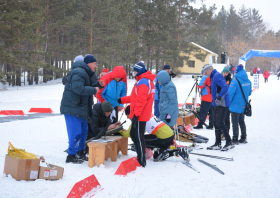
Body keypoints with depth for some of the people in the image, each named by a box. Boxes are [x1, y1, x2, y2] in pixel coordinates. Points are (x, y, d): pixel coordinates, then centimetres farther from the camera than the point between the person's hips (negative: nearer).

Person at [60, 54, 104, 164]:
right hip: (72, 108, -11)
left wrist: (99, 86, 8)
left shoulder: (85, 73, 21)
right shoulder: (79, 72, -16)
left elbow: (87, 88, 25)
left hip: (80, 108, 11)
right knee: (75, 132, -11)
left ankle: (80, 152, 29)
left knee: (83, 130, 17)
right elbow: (78, 88, -29)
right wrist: (94, 90, -19)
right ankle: (71, 155, -4)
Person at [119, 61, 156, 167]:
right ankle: (140, 157, 26)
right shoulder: (146, 80, 17)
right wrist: (122, 100, 21)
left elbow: (141, 100, -25)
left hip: (139, 116, -11)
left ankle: (142, 161, 1)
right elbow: (135, 97, 23)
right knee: (134, 135, 18)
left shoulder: (143, 82, -17)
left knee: (138, 137, -5)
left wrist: (136, 114, -25)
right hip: (139, 115, 11)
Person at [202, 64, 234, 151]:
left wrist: (219, 97, -31)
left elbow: (225, 87, -26)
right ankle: (217, 144, 16)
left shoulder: (217, 76, -14)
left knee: (220, 123, -11)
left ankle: (229, 143, -5)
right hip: (217, 104, 11)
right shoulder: (213, 77, 18)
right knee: (216, 124, 11)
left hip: (222, 104, -11)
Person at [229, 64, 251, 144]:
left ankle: (235, 139, 4)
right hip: (243, 106, 7)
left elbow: (230, 93, -19)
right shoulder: (248, 81, 2)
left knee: (235, 123, 1)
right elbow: (249, 93, 12)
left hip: (235, 106, -7)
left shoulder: (235, 81, -20)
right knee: (242, 121, 19)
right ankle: (243, 138, 24)